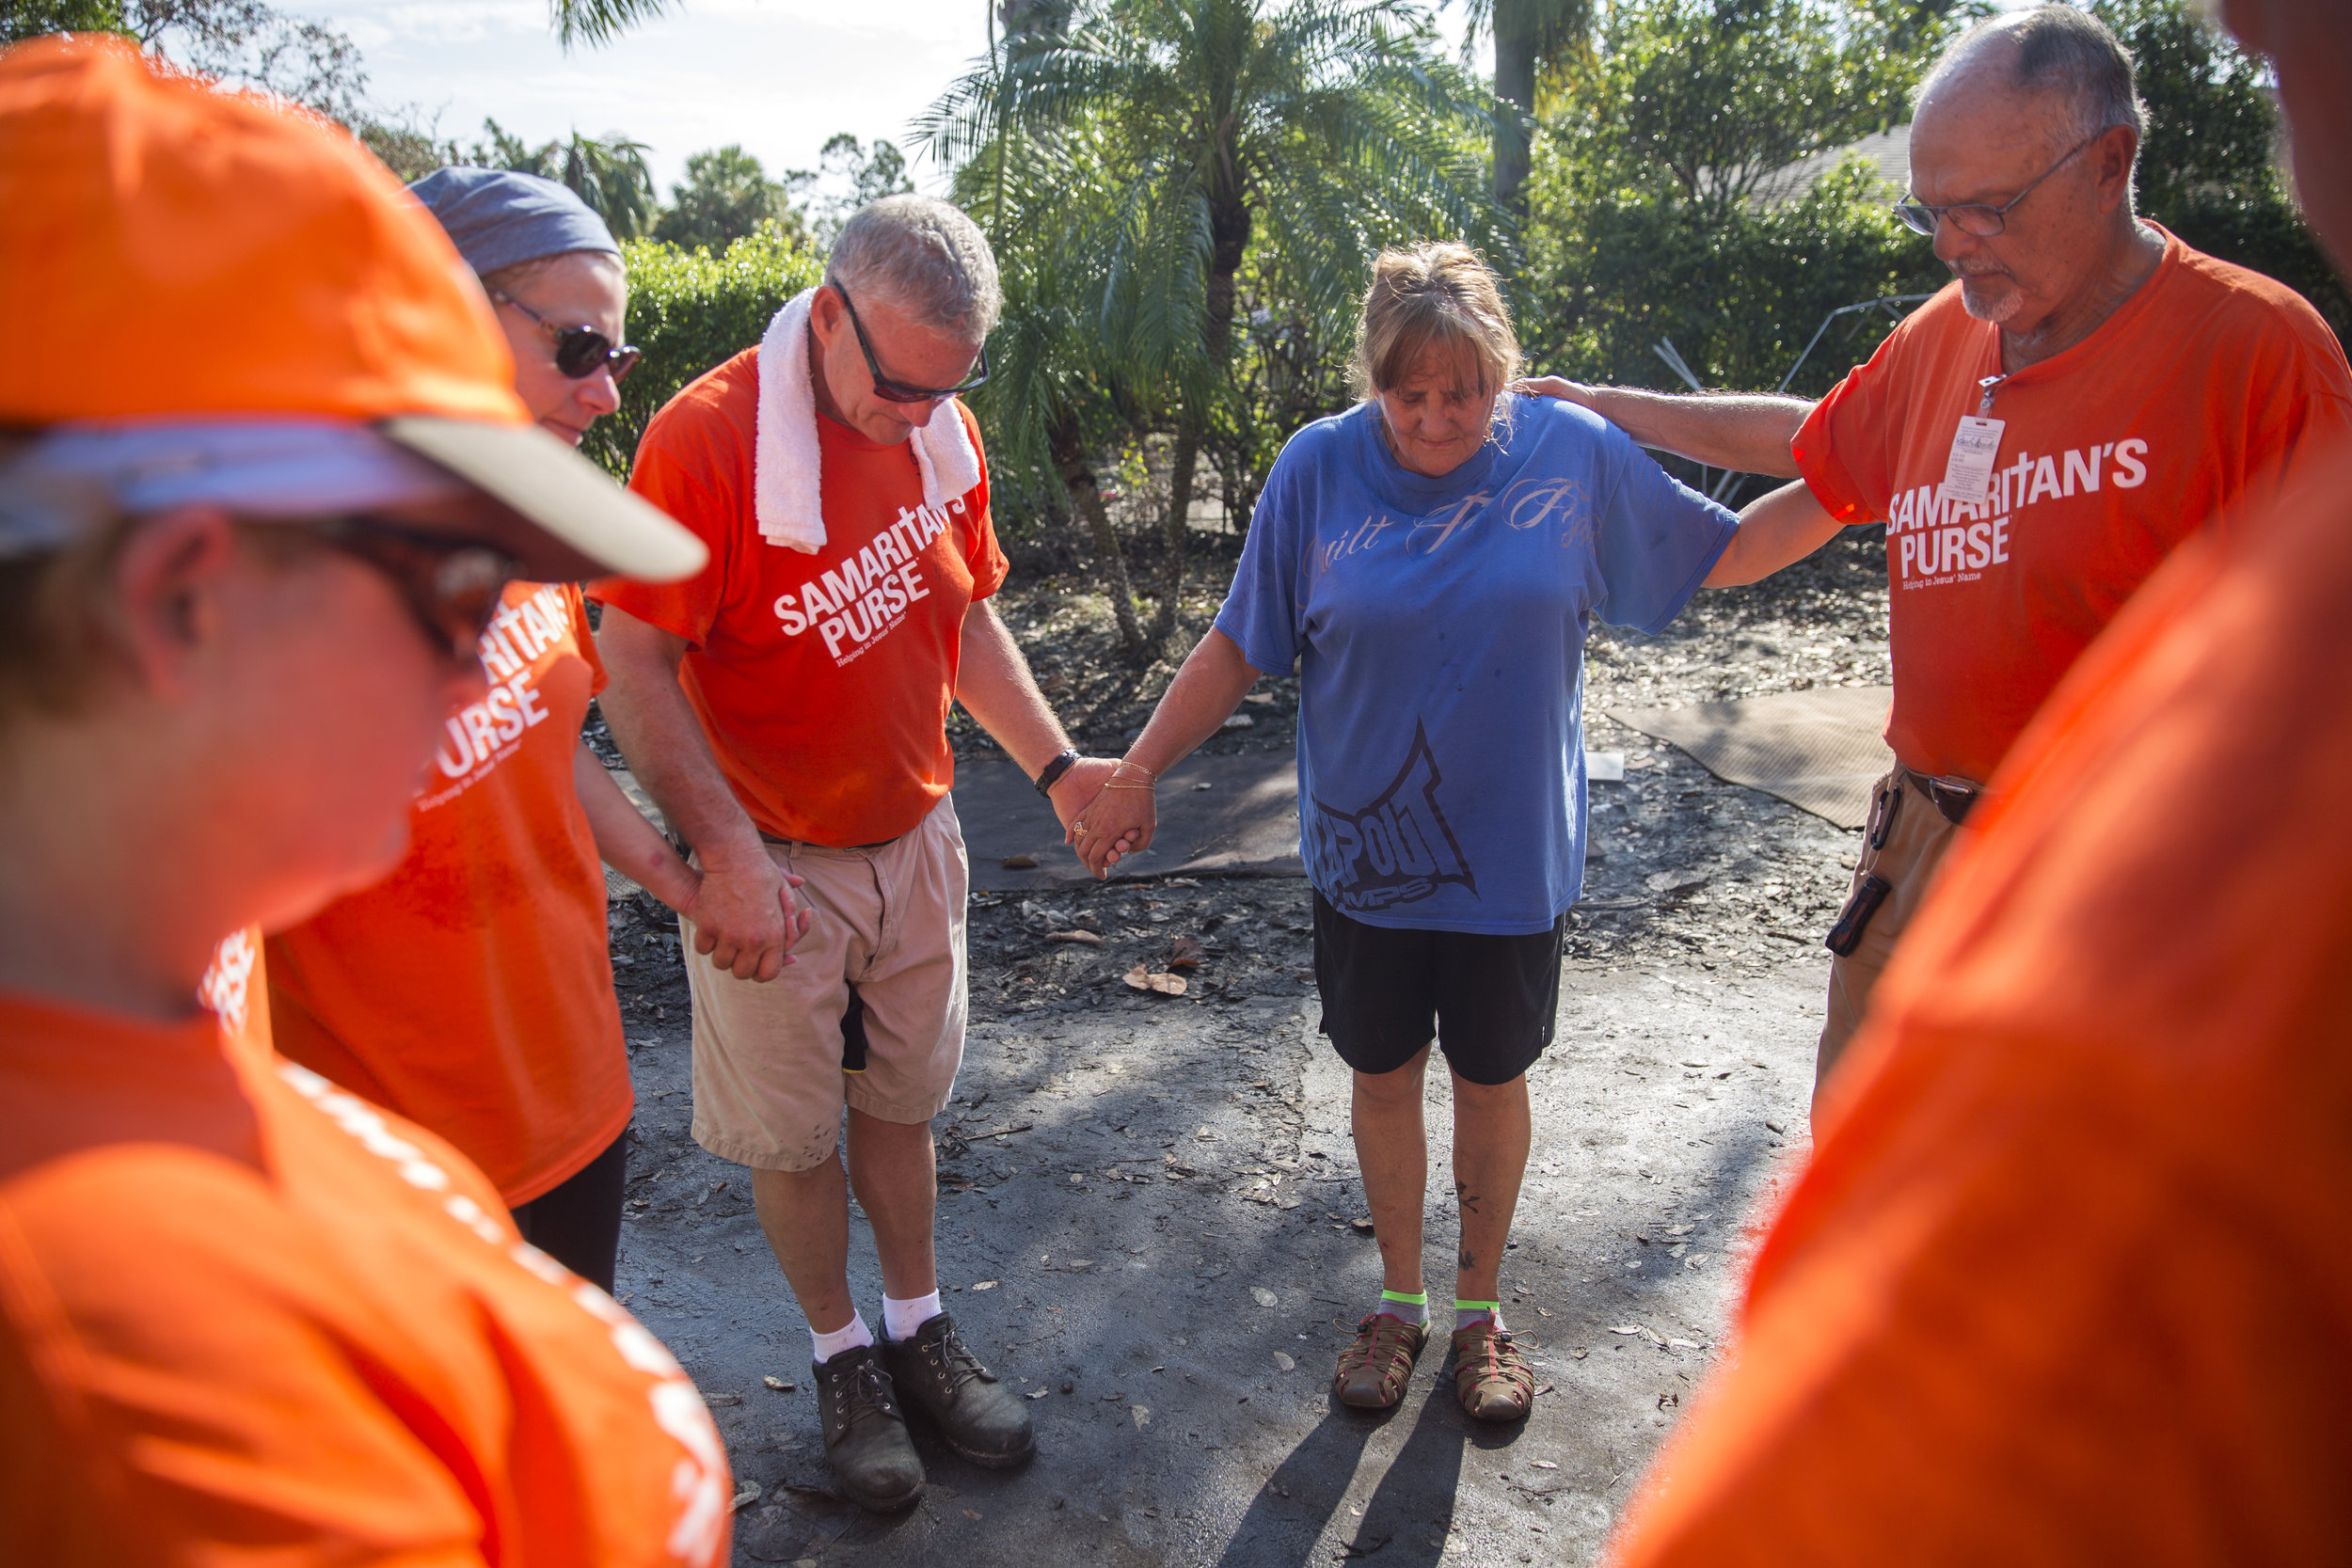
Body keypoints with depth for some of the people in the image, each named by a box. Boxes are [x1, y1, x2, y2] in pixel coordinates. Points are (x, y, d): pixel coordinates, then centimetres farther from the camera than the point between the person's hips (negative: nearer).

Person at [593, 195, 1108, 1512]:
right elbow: (634, 670, -19)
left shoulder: (943, 432, 0)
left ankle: (920, 1324, 38)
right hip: (770, 861, -5)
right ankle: (842, 1353, 33)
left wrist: (1055, 766, 1)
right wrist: (728, 855, -25)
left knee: (902, 1100, 19)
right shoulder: (706, 438, -20)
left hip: (913, 839, 5)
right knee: (792, 1131, 11)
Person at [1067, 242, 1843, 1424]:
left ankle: (1480, 1309, 38)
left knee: (1491, 1080, 15)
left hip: (1512, 854, 0)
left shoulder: (1575, 453, -8)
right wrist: (1135, 775, -5)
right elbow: (1238, 646, -4)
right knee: (1384, 1077, 14)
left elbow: (1727, 551, 3)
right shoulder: (1319, 466, -9)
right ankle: (1399, 1301, 37)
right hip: (1365, 853, 0)